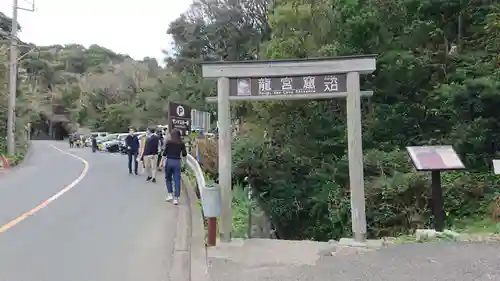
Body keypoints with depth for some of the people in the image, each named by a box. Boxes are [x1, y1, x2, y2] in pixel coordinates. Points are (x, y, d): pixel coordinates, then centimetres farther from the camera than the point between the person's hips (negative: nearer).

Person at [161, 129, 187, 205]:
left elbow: (164, 153, -4)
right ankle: (176, 198, 1)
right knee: (177, 180, 3)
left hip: (169, 161, -1)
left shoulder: (168, 142, -1)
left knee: (168, 178, 18)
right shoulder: (181, 144, 3)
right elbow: (184, 154, 2)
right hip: (177, 162, 1)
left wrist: (162, 162, 1)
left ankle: (170, 194, 12)